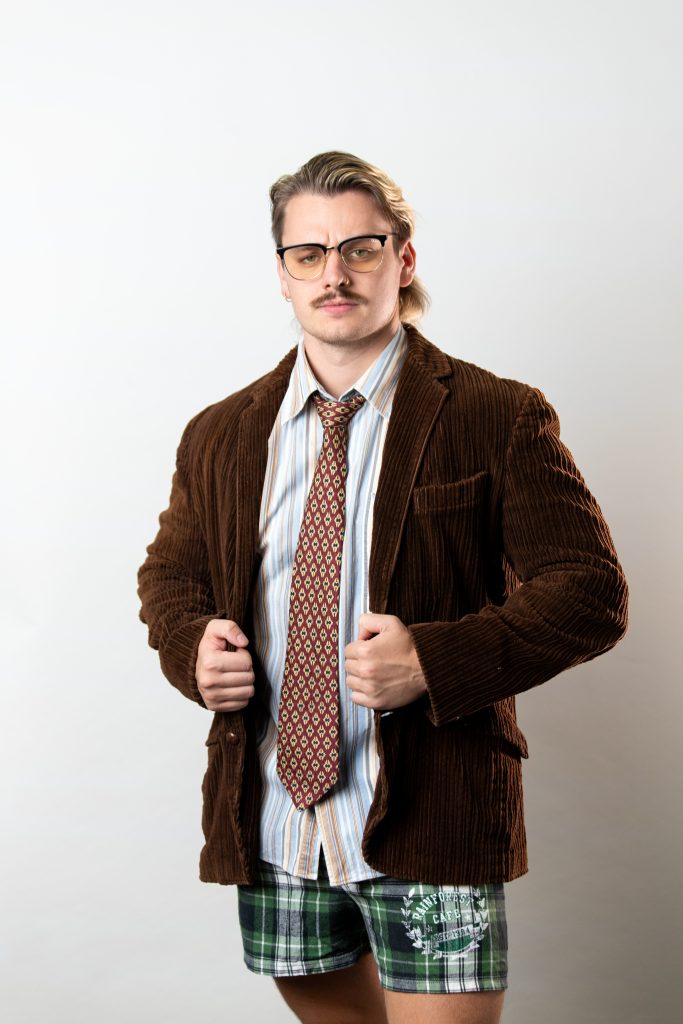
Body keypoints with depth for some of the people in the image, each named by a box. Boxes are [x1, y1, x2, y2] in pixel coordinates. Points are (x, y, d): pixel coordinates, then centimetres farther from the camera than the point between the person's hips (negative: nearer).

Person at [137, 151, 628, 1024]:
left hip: (429, 819, -4)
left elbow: (590, 593, -7)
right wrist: (191, 645, -5)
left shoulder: (499, 419, -5)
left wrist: (436, 662, -21)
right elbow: (169, 575, 19)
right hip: (272, 815, 4)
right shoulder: (220, 437, 8)